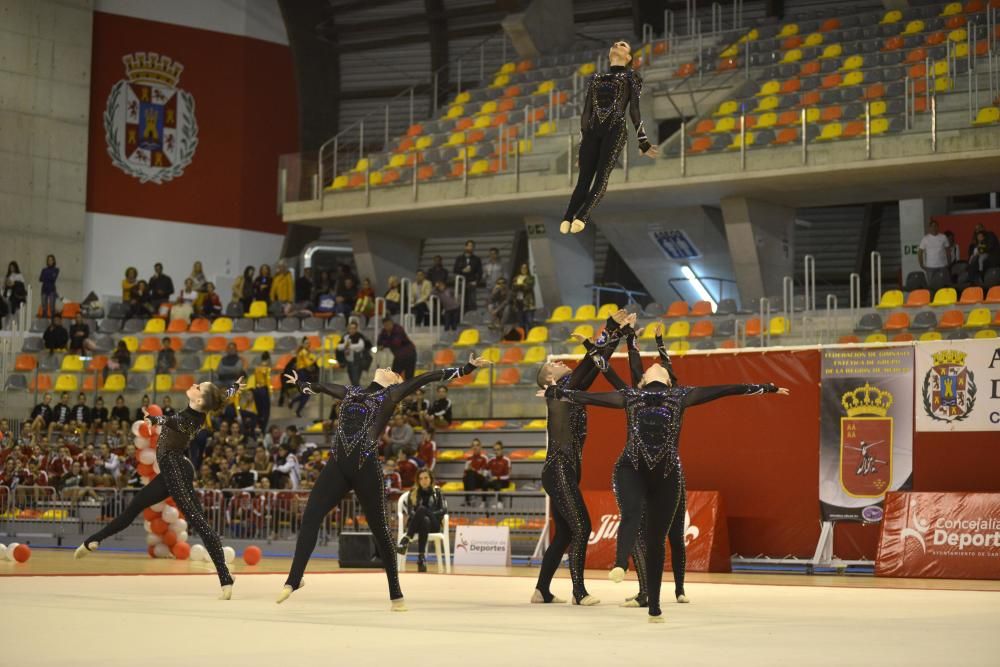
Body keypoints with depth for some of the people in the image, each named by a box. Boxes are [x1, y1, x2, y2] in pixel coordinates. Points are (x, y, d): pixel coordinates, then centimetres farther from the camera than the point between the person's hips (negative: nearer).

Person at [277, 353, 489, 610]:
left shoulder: (391, 394, 9)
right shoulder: (351, 392, 22)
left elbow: (429, 377, 6)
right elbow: (322, 387, 41)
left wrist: (467, 368, 3)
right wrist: (300, 383, 56)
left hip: (366, 467, -4)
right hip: (337, 465, 4)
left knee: (379, 528, 2)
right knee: (310, 517, -5)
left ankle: (396, 594, 12)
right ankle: (293, 580, 3)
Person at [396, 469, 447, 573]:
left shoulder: (437, 492, 14)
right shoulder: (413, 492, 14)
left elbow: (444, 509, 3)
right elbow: (410, 511, 2)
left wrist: (430, 514, -13)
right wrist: (418, 517, -19)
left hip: (433, 524, 0)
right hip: (415, 524, 0)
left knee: (422, 509, -34)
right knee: (424, 521, -39)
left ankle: (405, 541, -49)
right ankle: (421, 558, -53)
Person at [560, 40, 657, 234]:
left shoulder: (630, 76, 17)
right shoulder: (596, 78, 25)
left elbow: (634, 110, 10)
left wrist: (643, 142, 4)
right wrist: (583, 141, 17)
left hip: (616, 130, -3)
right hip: (592, 131, 3)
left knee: (602, 176, -20)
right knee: (584, 178, -10)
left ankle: (581, 218, -35)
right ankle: (566, 220, -25)